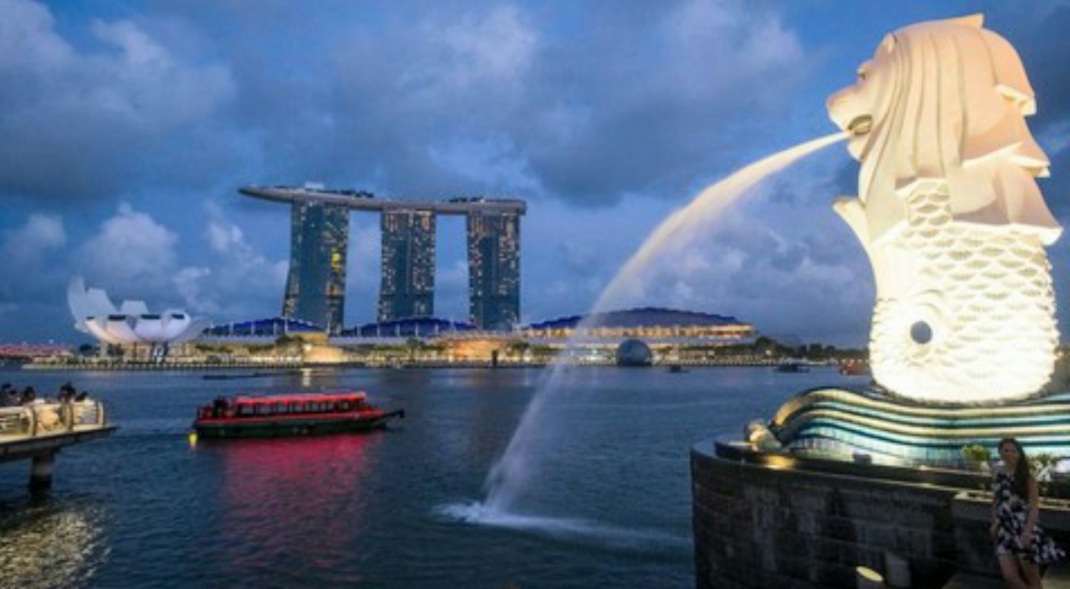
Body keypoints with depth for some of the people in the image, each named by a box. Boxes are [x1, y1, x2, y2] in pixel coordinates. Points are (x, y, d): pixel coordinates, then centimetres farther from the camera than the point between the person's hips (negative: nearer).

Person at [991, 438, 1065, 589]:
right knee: (1010, 576, 0)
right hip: (1005, 528, 4)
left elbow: (1034, 507, -11)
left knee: (1031, 577, 8)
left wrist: (1027, 532, -19)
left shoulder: (1027, 477, -9)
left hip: (1023, 528, -4)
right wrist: (994, 523, 13)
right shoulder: (998, 474, 4)